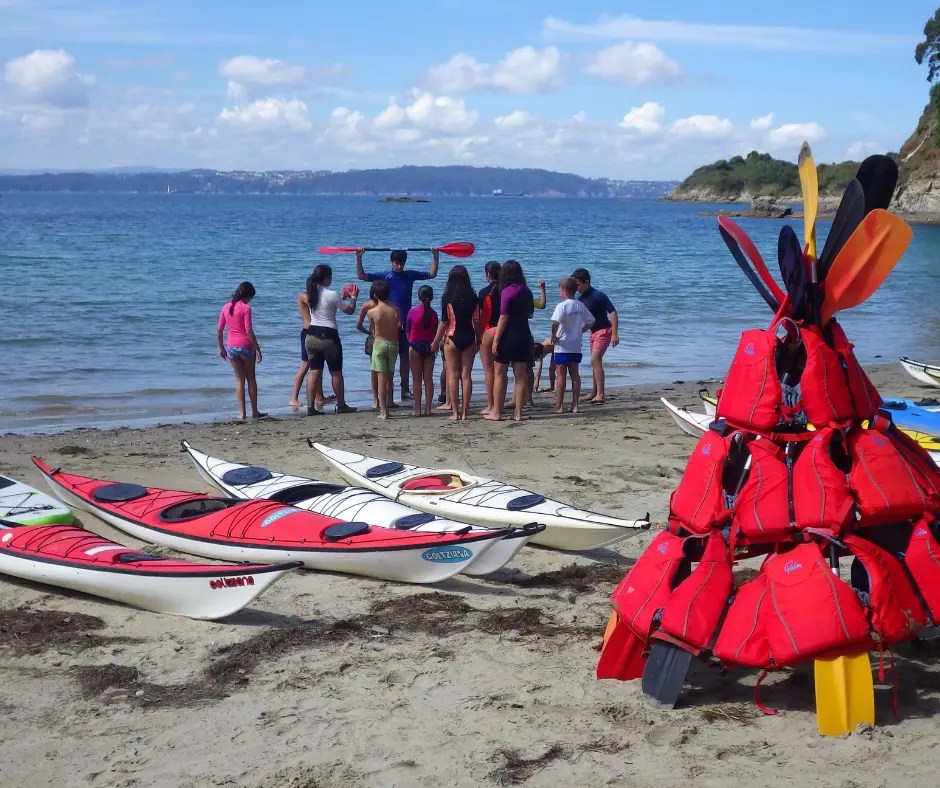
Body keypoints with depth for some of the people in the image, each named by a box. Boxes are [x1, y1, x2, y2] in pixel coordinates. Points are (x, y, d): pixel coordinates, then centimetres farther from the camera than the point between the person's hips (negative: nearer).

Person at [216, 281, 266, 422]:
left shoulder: (226, 307, 4)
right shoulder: (246, 308, -12)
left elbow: (219, 330, 5)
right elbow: (249, 332, -16)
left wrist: (221, 348, 16)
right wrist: (257, 348, -9)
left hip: (231, 346, 4)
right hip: (246, 346, -4)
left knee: (239, 380, 11)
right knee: (251, 379, 11)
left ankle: (241, 413, 6)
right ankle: (255, 412, 16)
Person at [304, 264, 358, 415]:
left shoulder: (311, 294, 6)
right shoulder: (332, 295, -14)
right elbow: (350, 310, -2)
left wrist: (343, 297, 27)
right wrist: (353, 297, 14)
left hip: (312, 335, 6)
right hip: (328, 336, -6)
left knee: (314, 372, 6)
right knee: (336, 373, 9)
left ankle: (310, 407, 0)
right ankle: (341, 405, 18)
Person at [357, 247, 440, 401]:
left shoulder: (411, 275, 5)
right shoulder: (384, 275, -2)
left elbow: (432, 274, 9)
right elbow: (362, 276, -6)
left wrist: (436, 257, -1)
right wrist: (359, 258, -15)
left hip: (406, 322, 3)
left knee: (405, 356, 8)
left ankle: (405, 389, 14)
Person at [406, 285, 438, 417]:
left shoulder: (413, 312, -8)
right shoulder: (433, 313, -2)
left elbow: (407, 331, 1)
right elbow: (436, 332, 3)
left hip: (415, 346, -2)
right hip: (430, 346, 2)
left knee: (416, 379, 3)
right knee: (428, 378, 6)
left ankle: (417, 409, 2)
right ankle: (428, 408, 6)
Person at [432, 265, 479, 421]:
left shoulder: (448, 297, -6)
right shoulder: (473, 297, 1)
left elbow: (444, 321, -7)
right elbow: (477, 321, 1)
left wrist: (436, 341, 0)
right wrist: (478, 340, 12)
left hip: (452, 337, -2)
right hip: (469, 337, 3)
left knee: (453, 375, 2)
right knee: (466, 375, 5)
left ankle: (455, 412, 1)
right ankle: (464, 412, 4)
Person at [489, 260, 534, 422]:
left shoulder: (507, 291, -13)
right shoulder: (526, 291, 5)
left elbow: (504, 318, -16)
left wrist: (496, 340, -13)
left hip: (509, 336, -6)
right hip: (524, 335, 6)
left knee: (500, 374, 4)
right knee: (520, 375, 7)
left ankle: (496, 412, 7)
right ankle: (518, 412, 8)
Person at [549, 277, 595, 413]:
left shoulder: (562, 306, -15)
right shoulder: (581, 305, 5)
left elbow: (555, 323, -29)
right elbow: (591, 321, 12)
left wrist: (553, 336, -14)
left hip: (563, 346, -6)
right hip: (576, 346, 6)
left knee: (560, 375, 0)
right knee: (574, 374, 10)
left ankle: (559, 406, 2)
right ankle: (575, 405, 11)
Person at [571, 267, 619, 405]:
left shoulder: (598, 296, -19)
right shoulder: (581, 298, 5)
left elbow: (613, 312, -20)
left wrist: (614, 334, -25)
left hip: (604, 331, -9)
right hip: (593, 332, 9)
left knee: (595, 360, -18)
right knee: (595, 361, 15)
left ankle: (600, 395, -21)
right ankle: (595, 392, 25)